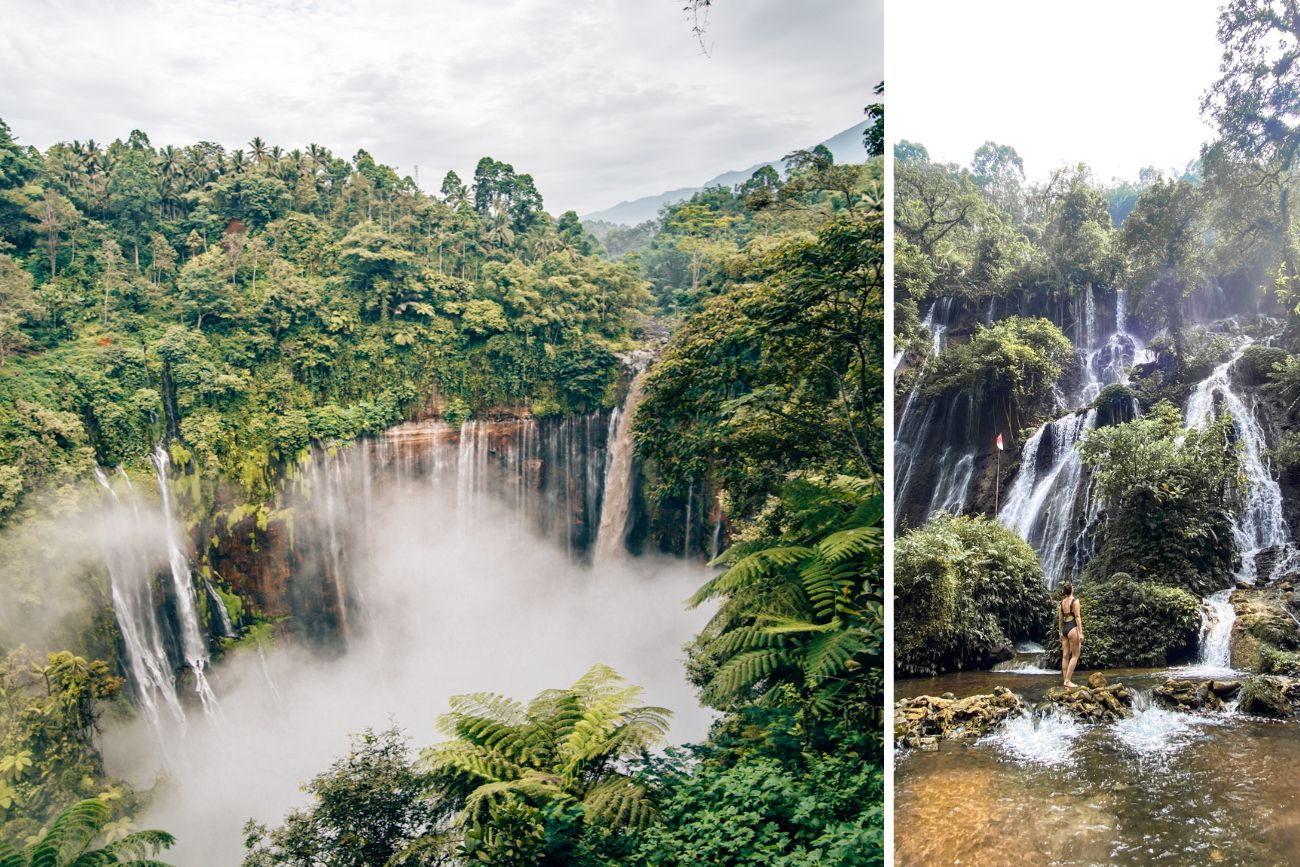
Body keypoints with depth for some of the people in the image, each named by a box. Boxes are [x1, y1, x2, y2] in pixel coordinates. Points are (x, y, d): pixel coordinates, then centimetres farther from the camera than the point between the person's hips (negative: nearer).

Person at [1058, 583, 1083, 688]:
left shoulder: (1061, 602, 10)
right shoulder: (1075, 601, -8)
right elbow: (1077, 617, -13)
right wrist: (1080, 632, -14)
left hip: (1064, 628, 6)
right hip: (1072, 628, -6)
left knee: (1065, 656, 8)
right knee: (1075, 655, -1)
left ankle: (1066, 680, 9)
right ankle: (1068, 680, -8)